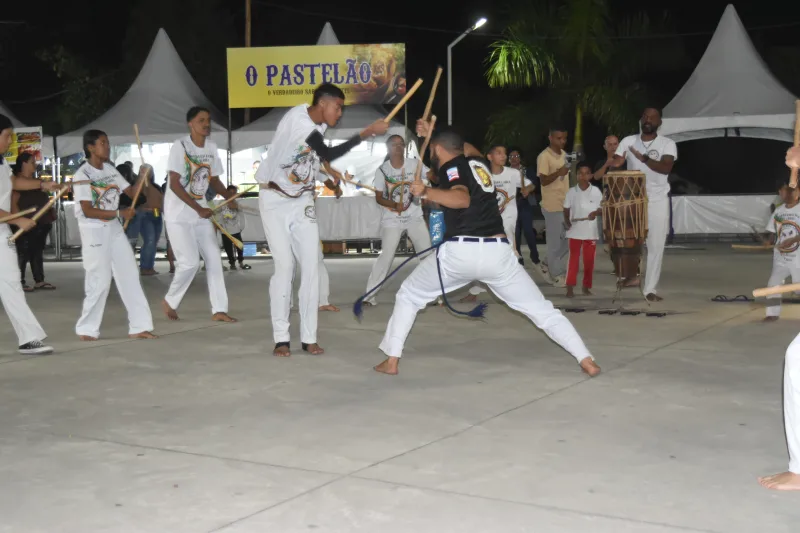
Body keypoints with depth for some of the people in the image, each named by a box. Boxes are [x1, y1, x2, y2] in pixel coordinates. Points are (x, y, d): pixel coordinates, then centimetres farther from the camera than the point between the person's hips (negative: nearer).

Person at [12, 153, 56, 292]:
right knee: (23, 253, -6)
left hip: (41, 223, 9)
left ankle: (39, 281, 14)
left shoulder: (34, 181, 18)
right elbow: (13, 203, -15)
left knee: (38, 252, 10)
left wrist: (50, 211, 13)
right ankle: (20, 282, -1)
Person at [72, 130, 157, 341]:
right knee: (100, 281, -5)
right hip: (94, 231, -7)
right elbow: (88, 211, -19)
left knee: (130, 275, 4)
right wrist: (120, 213, -20)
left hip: (114, 228, 7)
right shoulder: (82, 175, -13)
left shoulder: (110, 169, 9)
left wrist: (142, 179, -8)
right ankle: (87, 328, 10)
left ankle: (139, 326, 9)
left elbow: (131, 192, 10)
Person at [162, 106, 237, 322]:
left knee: (213, 258, 1)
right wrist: (199, 209, -22)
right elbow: (174, 184, -19)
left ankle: (219, 310, 6)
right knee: (190, 261, -11)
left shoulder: (211, 148, 4)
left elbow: (214, 179, 13)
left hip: (201, 211, 7)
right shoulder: (180, 146, -15)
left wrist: (230, 197, -6)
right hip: (178, 213, -7)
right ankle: (170, 301, 13)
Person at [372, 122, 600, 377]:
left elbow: (462, 199, -20)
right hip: (498, 252, 5)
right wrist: (434, 133, 49)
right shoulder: (478, 163, 22)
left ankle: (391, 360, 14)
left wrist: (425, 191, -19)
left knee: (409, 295, 18)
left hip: (460, 252, -4)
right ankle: (587, 361, 1)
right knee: (541, 309, 10)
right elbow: (457, 148, 48)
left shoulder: (451, 167, 3)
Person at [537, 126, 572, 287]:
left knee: (567, 241, 12)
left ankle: (552, 266, 27)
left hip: (565, 204, 8)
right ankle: (556, 275, 6)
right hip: (553, 205, -8)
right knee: (555, 242, -2)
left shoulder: (564, 154, 12)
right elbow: (544, 180, -20)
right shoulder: (544, 156, -14)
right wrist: (558, 173, -35)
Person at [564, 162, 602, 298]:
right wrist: (567, 222, -10)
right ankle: (570, 287, 1)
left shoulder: (596, 191, -3)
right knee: (573, 259, 1)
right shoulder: (572, 192, -2)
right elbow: (566, 209, 6)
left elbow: (602, 208, 1)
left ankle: (586, 286, 20)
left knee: (589, 260, 8)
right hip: (575, 231, -1)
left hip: (590, 231, 1)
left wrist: (595, 213, -19)